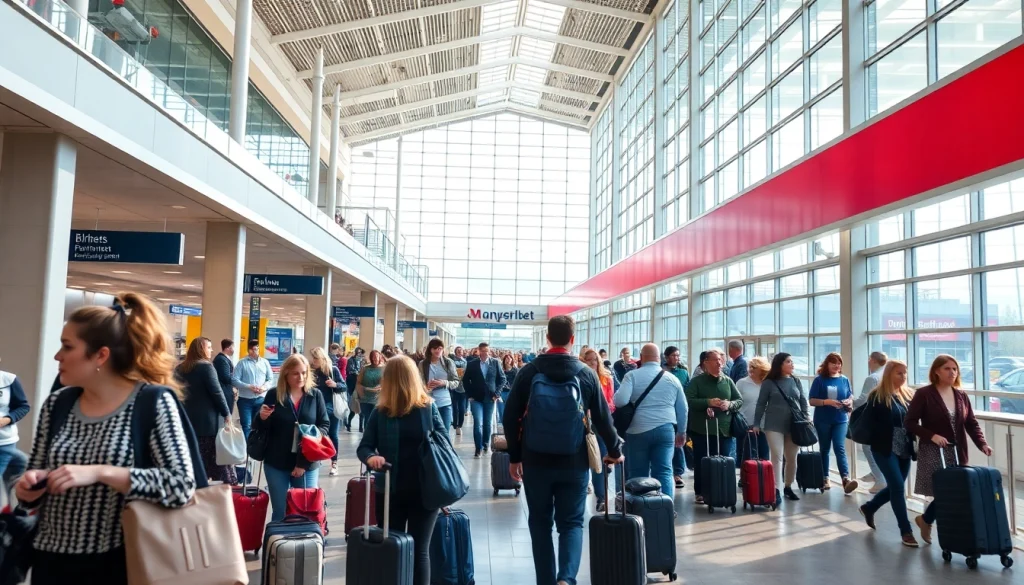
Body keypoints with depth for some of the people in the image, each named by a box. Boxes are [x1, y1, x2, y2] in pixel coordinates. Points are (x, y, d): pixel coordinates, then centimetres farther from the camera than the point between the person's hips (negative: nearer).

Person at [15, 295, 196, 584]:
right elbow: (37, 478, 12)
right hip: (50, 561, 5)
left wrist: (99, 473, -28)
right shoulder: (56, 404, 1)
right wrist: (28, 487, -10)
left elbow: (181, 486, -23)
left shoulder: (154, 402, -14)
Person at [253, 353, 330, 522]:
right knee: (279, 512, 11)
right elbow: (260, 429, 2)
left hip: (308, 463, 0)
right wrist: (262, 418, -20)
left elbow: (325, 425, 1)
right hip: (277, 463, 0)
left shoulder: (316, 395, -1)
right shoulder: (273, 394, -2)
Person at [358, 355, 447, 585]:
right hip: (390, 491, 1)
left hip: (425, 491, -1)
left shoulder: (428, 407, -3)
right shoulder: (380, 412, -3)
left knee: (419, 550, 6)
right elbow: (364, 447, -3)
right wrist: (371, 457, -26)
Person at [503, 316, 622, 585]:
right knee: (571, 522, 8)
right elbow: (602, 418, 1)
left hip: (536, 461, 0)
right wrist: (614, 450, 16)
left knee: (540, 523, 13)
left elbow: (510, 417, -1)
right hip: (574, 462, 0)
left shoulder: (528, 372, -2)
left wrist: (514, 456, 9)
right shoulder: (586, 374, -3)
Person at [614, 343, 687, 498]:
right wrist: (682, 432, 28)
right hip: (665, 430, 2)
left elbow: (620, 401, -15)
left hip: (638, 431, -2)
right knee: (664, 472, 4)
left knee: (638, 474, 7)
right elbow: (683, 409, 15)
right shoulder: (672, 378, 9)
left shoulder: (632, 375, -2)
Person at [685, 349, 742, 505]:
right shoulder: (696, 381, -2)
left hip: (724, 430, 4)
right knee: (702, 463, 2)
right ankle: (701, 493, 11)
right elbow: (689, 401, -12)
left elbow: (740, 400, 11)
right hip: (702, 429, -3)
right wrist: (708, 402, -22)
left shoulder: (728, 381, 10)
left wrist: (730, 404, -10)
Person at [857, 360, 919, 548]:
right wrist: (886, 434, -15)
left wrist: (911, 438, -6)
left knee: (895, 487, 13)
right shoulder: (877, 396, -8)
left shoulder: (909, 394, 7)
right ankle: (906, 531, 2)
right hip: (885, 449, -6)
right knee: (898, 486, -8)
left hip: (904, 449, 6)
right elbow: (868, 420, -11)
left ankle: (869, 508, 38)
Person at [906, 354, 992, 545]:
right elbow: (910, 423, -9)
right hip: (933, 452, -5)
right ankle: (926, 520, 20)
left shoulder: (962, 396, 8)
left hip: (957, 452, 5)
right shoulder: (923, 394, -8)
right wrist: (932, 436, -20)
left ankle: (925, 519, 27)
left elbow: (971, 423, 5)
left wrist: (982, 444, -11)